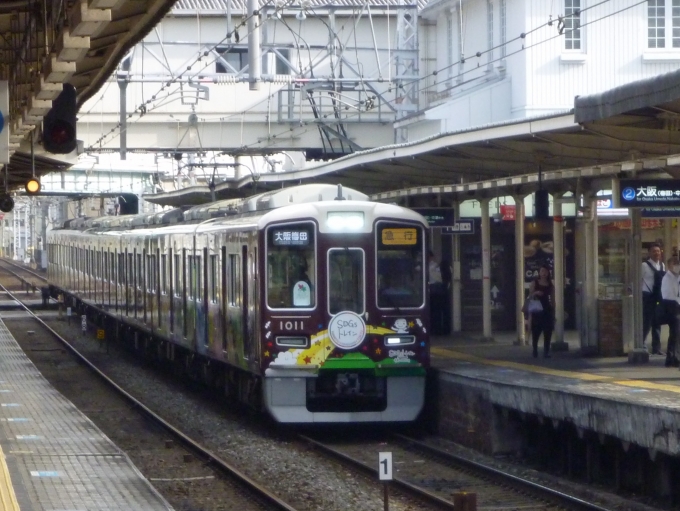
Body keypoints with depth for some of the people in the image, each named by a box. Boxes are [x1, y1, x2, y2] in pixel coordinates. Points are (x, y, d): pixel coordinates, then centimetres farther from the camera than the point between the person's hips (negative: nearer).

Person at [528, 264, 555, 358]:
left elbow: (553, 300, 10)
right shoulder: (535, 283, 3)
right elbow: (530, 296, 0)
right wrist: (535, 293, -22)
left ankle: (546, 352, 1)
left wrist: (553, 314, 8)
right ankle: (535, 351, 11)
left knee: (547, 333, -3)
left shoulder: (551, 285, 8)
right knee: (535, 332, -2)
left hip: (547, 310, 2)